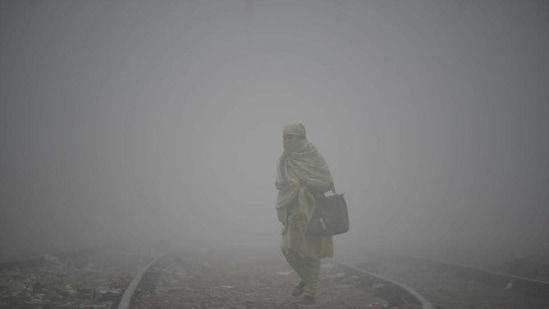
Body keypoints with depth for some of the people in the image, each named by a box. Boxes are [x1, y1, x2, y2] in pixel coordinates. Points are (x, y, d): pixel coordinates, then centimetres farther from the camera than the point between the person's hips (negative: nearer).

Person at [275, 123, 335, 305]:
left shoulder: (315, 159, -7)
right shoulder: (285, 160, 8)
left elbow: (328, 183, -10)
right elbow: (281, 183, 18)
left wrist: (308, 182, -27)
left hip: (311, 211, -5)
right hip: (293, 212, 5)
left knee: (310, 251, -5)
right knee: (288, 248, -4)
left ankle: (310, 293, 2)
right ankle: (305, 278, 22)